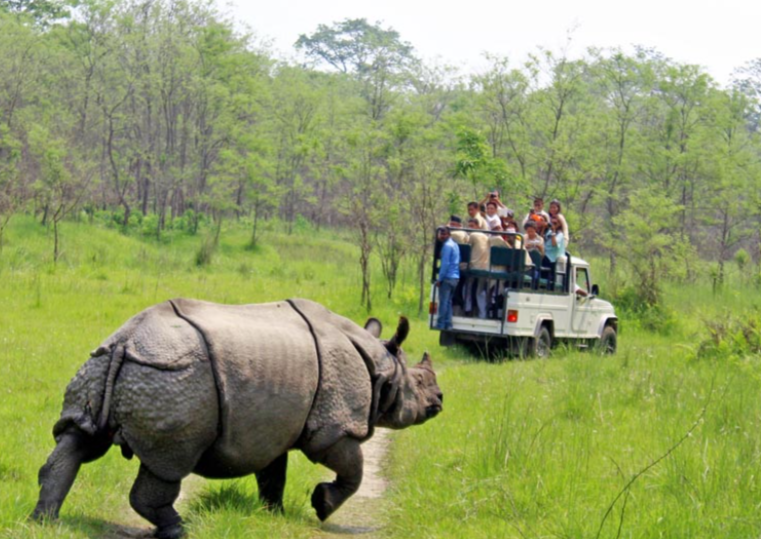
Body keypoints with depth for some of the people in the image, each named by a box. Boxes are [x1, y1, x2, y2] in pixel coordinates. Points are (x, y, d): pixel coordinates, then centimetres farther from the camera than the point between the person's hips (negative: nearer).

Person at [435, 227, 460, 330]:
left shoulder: (447, 246, -12)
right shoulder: (455, 245, 16)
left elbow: (445, 263, -17)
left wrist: (439, 279, -13)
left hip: (447, 278, -9)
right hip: (455, 277, 9)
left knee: (443, 302, -6)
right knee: (448, 302, 12)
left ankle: (441, 324, -6)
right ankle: (448, 324, 11)